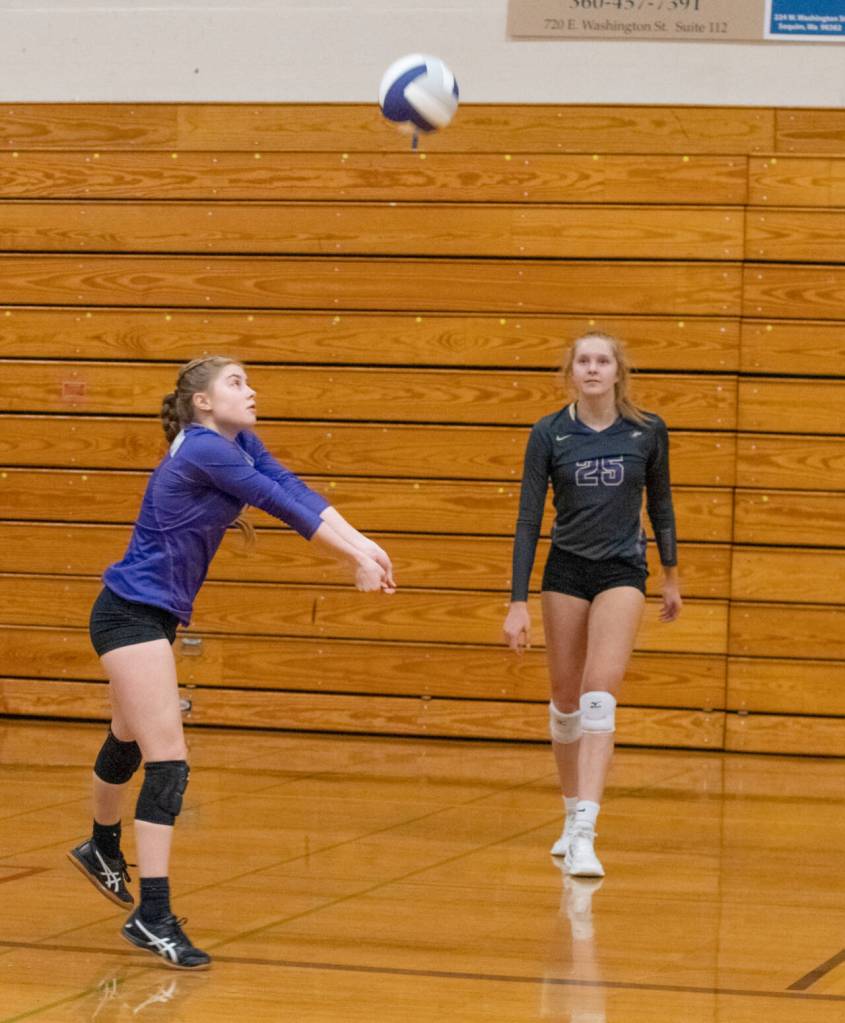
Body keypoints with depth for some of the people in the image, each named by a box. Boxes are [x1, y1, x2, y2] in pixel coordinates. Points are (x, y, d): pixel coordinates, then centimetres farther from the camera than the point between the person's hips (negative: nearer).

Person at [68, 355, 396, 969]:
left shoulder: (238, 444, 6)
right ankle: (152, 917, -15)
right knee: (168, 760, -15)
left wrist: (362, 544, -15)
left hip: (156, 615, 10)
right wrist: (357, 561, -17)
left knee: (131, 740, 29)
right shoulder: (202, 451, -21)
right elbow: (284, 505, -22)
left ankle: (103, 848, 53)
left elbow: (295, 490, -4)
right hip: (130, 613, -10)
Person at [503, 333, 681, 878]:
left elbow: (660, 502, 10)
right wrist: (518, 602, -10)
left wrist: (671, 576, 17)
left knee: (600, 695, -17)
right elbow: (529, 519, -6)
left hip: (622, 572, -2)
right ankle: (573, 816, 27)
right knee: (565, 700, 8)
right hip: (565, 571, 2)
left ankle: (585, 834, -24)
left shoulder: (649, 431, -5)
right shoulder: (549, 433, -6)